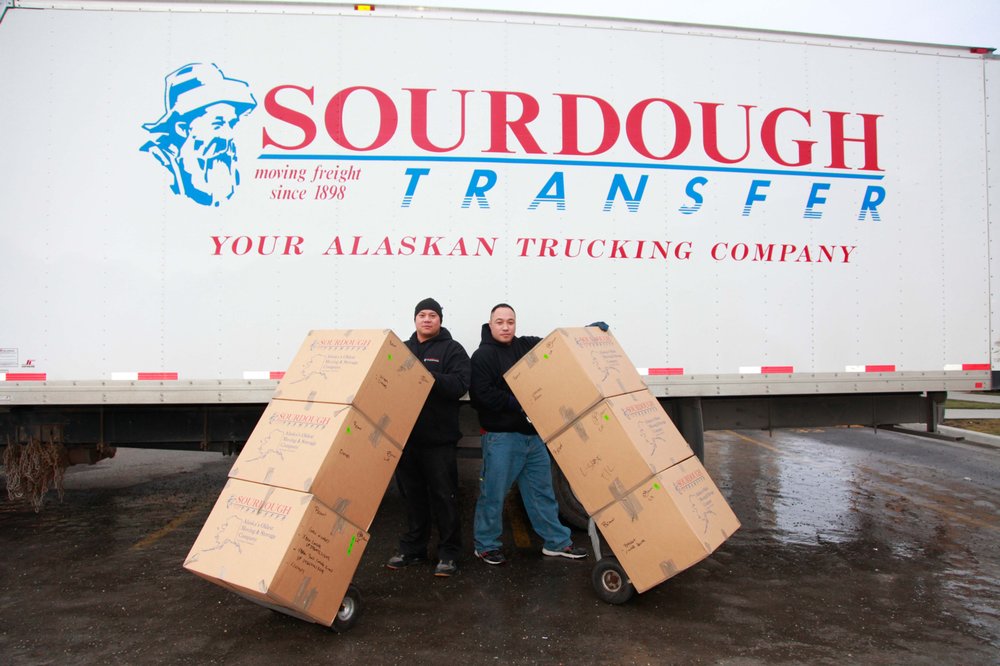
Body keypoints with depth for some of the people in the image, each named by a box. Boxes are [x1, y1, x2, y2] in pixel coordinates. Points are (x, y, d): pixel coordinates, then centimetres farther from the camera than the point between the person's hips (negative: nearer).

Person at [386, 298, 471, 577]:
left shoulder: (452, 349, 0)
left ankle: (449, 553, 15)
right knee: (412, 495, 15)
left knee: (443, 496, 3)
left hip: (439, 438, -4)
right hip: (406, 435, 5)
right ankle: (412, 549, 28)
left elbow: (460, 385, -15)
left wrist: (427, 376, -24)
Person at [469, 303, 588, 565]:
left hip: (532, 433, 7)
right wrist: (518, 405, -19)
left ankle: (556, 542, 25)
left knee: (542, 490, 14)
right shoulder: (483, 355, -8)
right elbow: (482, 395, -17)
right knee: (493, 493, 4)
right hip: (500, 436, -6)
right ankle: (486, 544, 20)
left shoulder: (527, 345, 11)